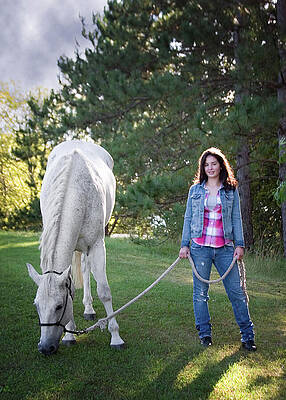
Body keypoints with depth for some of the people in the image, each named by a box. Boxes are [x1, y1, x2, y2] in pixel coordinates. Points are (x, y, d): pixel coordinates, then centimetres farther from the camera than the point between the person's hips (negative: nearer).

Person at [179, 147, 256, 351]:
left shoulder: (231, 190, 9)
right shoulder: (195, 190, 10)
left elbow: (236, 218, 9)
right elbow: (188, 218, 10)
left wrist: (240, 244, 1)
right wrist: (184, 244, 4)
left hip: (225, 248, 0)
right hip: (200, 247, 1)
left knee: (237, 291, -1)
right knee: (201, 292, 5)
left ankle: (248, 336, 11)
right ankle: (205, 334, 18)